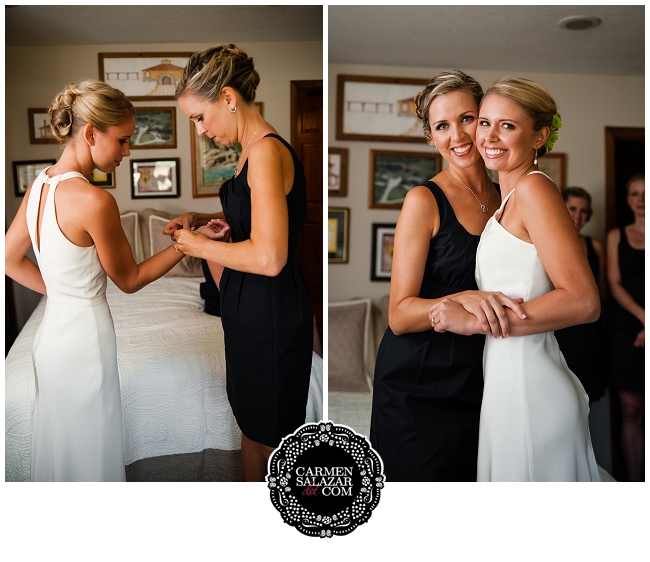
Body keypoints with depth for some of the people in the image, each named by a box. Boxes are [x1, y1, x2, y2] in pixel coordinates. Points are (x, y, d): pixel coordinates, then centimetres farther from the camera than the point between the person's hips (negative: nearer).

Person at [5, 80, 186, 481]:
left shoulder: (40, 184, 2)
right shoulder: (94, 200, -24)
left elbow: (9, 259, 12)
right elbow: (130, 280, -12)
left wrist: (61, 292, 11)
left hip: (52, 331, 9)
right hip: (84, 338, -9)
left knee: (59, 441, 24)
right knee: (90, 451, 10)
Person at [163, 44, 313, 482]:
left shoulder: (267, 152, -22)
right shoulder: (254, 149, 10)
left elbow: (269, 257, -30)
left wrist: (202, 247, -16)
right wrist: (206, 219, 9)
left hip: (273, 317, -10)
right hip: (251, 313, 10)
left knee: (274, 437, 8)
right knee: (251, 423, 24)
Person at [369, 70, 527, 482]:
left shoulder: (505, 198, 6)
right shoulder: (425, 200, -10)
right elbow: (399, 316, -15)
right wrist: (463, 300, -30)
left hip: (479, 387, 5)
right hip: (418, 391, -5)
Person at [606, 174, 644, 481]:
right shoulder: (616, 236, 11)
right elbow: (614, 284, 5)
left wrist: (645, 328, -9)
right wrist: (643, 317, -10)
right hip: (625, 328, 1)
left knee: (637, 410, -3)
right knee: (631, 412, 3)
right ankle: (634, 481, 11)